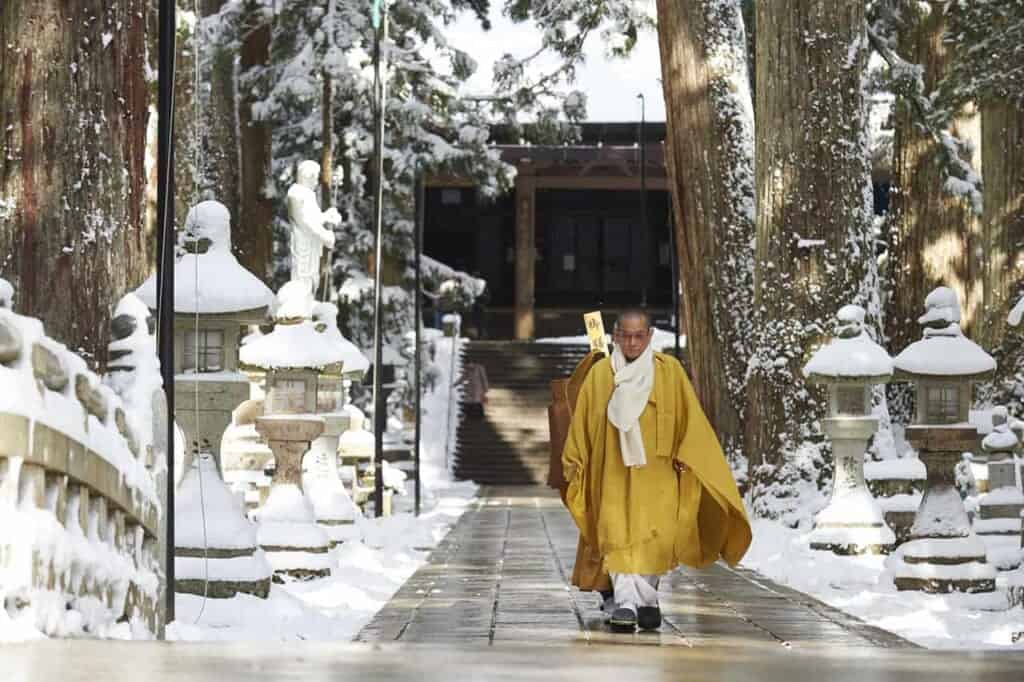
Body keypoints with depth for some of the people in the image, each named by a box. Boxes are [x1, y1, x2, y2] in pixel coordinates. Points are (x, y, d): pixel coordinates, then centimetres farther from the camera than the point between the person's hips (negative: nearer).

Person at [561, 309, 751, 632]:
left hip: (656, 471, 0)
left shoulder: (669, 370, 3)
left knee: (654, 535, -6)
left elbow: (691, 417, 3)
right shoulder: (600, 373, 5)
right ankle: (625, 604, -18)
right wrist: (575, 464, 8)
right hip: (614, 472, 0)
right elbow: (582, 422, 10)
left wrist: (685, 456, -5)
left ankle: (646, 597, 11)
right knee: (617, 535, -12)